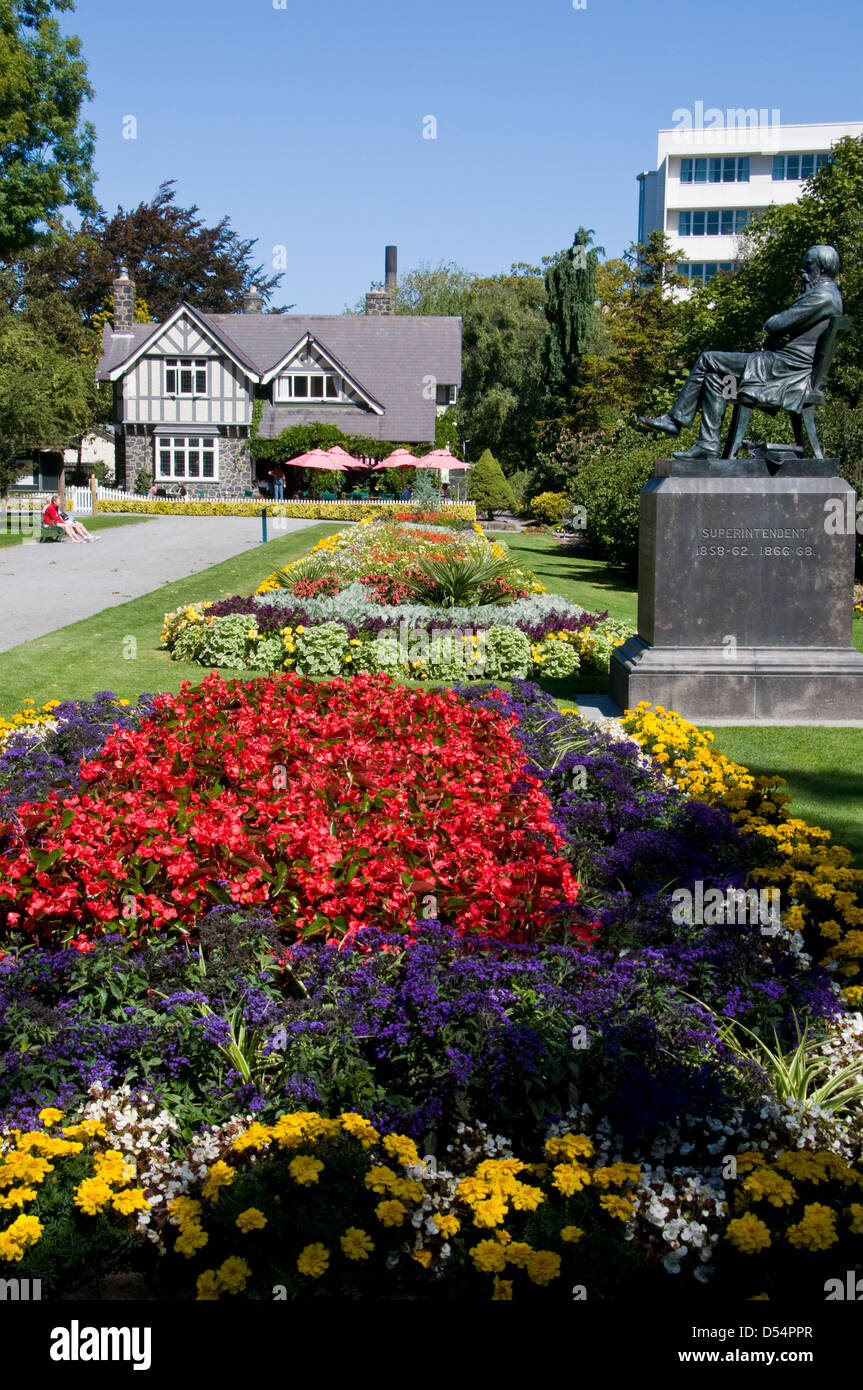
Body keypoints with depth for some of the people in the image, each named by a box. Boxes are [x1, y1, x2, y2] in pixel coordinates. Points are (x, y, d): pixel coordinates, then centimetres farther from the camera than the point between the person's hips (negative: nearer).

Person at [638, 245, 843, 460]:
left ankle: (675, 420, -4)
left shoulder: (823, 297, -14)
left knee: (708, 361, -8)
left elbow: (777, 325, -18)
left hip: (784, 367, -10)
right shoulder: (827, 294, 20)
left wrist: (769, 324, 5)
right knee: (714, 378, 8)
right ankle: (709, 445, 3)